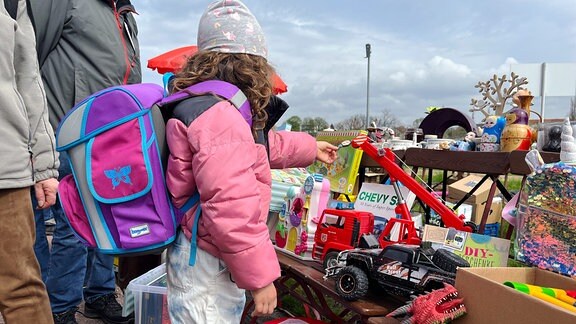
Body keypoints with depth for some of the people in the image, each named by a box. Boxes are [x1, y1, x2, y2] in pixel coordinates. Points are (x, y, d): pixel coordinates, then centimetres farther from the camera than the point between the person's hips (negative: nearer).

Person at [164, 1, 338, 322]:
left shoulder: (198, 105, 8)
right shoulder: (221, 116, -27)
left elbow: (261, 146, 23)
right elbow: (232, 210, -33)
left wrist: (310, 147, 35)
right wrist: (260, 277, -22)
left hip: (216, 259, 10)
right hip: (206, 270, -10)